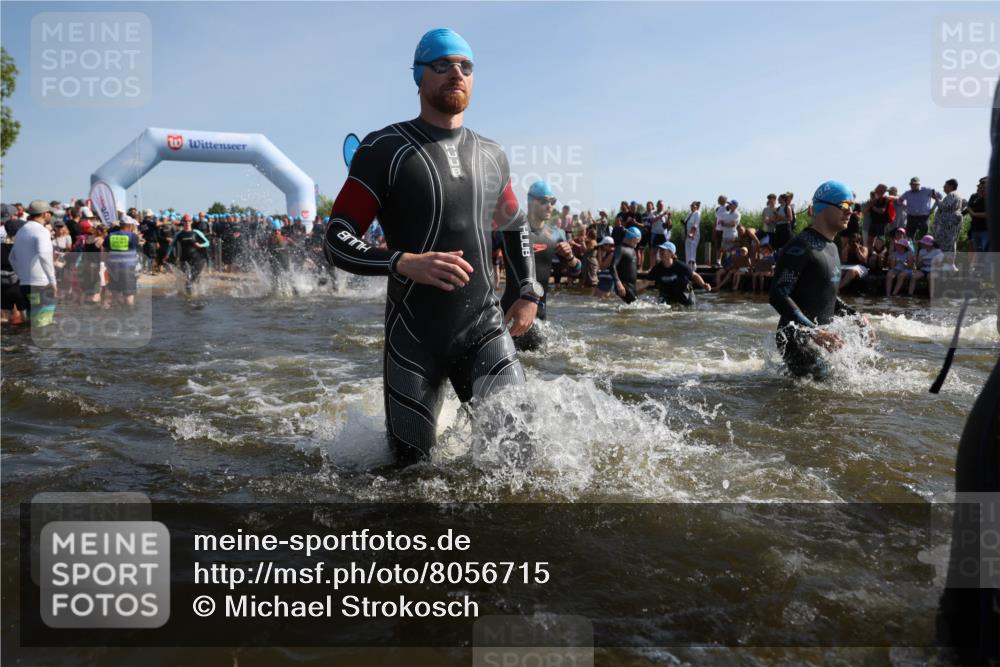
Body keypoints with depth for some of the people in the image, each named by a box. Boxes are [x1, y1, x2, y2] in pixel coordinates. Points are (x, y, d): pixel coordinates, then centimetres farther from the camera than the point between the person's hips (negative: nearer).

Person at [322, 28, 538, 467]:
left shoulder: (491, 156, 10)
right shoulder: (385, 150, -6)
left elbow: (515, 224, 26)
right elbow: (338, 242, -11)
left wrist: (529, 293, 15)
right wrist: (405, 263, -28)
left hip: (485, 328, 4)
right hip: (414, 338, -3)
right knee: (412, 465, 7)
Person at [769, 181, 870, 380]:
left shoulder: (831, 248, 17)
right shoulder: (801, 247, -13)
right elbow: (778, 296, -21)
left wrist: (855, 316, 12)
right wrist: (814, 332, -26)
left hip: (818, 337, 9)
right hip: (796, 339, -9)